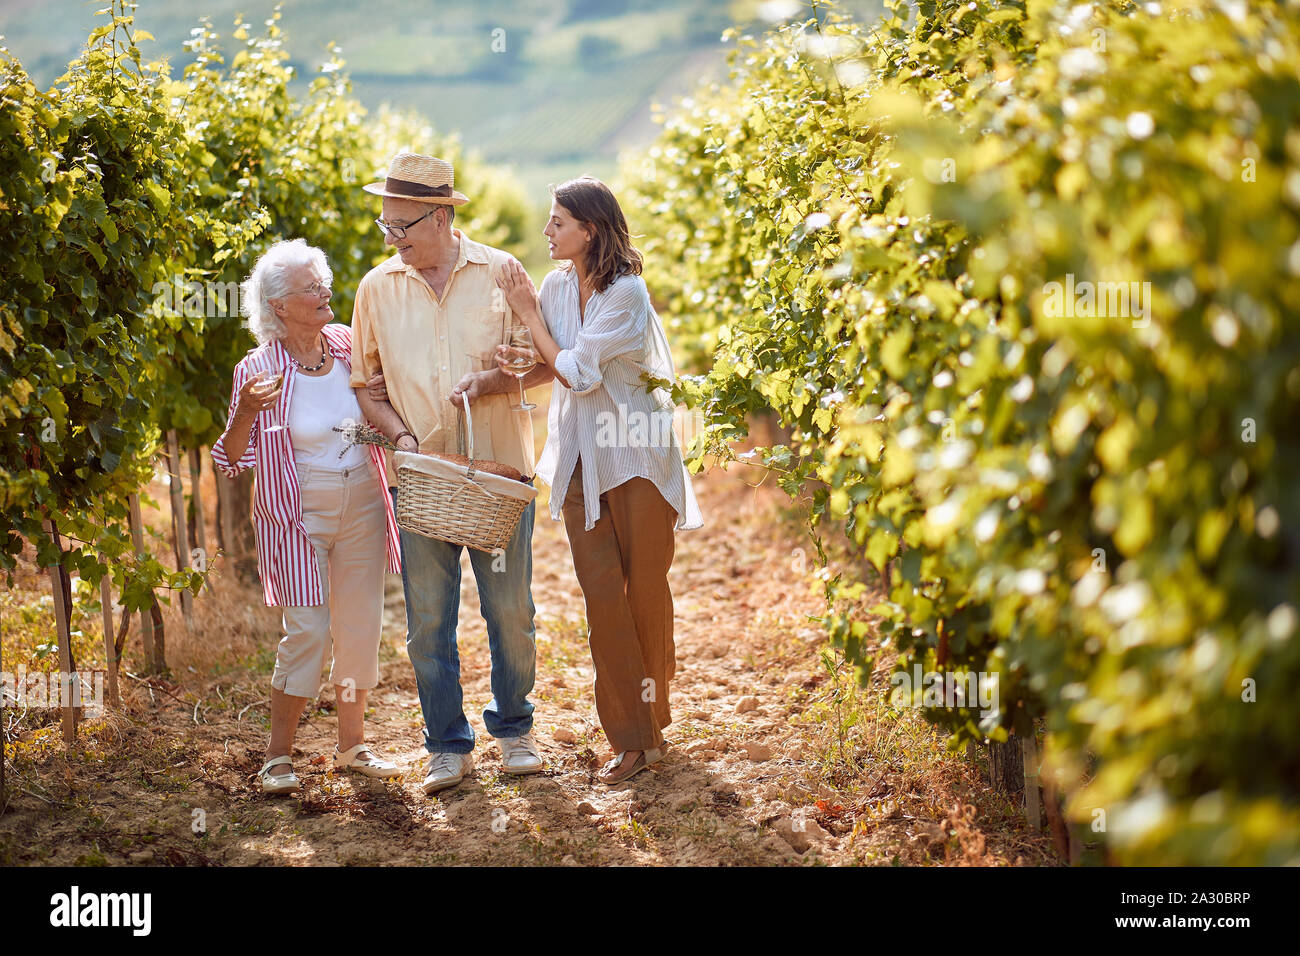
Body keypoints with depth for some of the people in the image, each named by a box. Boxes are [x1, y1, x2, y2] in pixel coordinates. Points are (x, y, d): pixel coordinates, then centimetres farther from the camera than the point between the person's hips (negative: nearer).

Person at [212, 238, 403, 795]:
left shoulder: (350, 346, 1)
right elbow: (232, 459, -10)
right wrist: (246, 412, -27)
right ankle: (278, 756, 1)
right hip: (298, 513, -5)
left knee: (360, 626, 8)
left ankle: (352, 744, 22)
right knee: (308, 630, -10)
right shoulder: (259, 370, -12)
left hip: (363, 506, 5)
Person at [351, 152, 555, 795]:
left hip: (500, 474, -1)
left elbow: (542, 362, 4)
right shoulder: (377, 288, 5)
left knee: (511, 612, 5)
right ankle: (448, 746, 14)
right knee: (427, 620, 2)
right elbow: (366, 383, 10)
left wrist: (492, 380, -15)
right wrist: (401, 433, -7)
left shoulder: (498, 272, 0)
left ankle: (513, 729, 24)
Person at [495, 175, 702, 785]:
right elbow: (548, 365, 10)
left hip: (636, 455, -5)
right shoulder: (558, 285, 4)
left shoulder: (626, 293, -15)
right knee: (601, 592, -2)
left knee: (645, 587, 5)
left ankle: (651, 717, 23)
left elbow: (576, 371, -17)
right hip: (579, 455, 5)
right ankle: (631, 739, 1)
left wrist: (530, 315, -10)